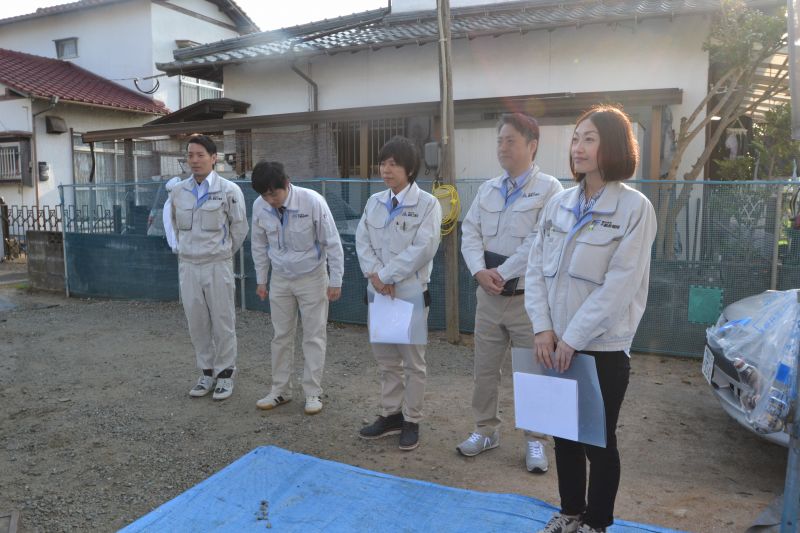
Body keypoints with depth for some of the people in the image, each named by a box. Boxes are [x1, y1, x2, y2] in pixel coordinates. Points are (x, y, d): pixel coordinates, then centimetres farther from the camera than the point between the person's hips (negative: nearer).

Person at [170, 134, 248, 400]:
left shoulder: (228, 190, -8)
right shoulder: (178, 191, 5)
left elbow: (240, 228, 1)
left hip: (218, 266, -4)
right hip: (188, 265, 4)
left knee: (222, 323, 2)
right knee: (197, 322, 10)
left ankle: (225, 373, 17)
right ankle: (206, 372, 24)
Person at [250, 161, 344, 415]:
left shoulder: (312, 202, -23)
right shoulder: (260, 207, -11)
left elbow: (332, 242, -14)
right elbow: (259, 246, 4)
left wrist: (335, 281, -11)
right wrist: (261, 280, 9)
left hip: (312, 277, -3)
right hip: (280, 278, 4)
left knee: (314, 336, 5)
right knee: (281, 336, 12)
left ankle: (313, 392, 18)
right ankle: (280, 390, 26)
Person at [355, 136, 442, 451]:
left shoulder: (427, 204, -8)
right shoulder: (374, 202, 9)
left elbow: (423, 249, -17)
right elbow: (362, 240, 4)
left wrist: (387, 275, -16)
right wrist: (375, 274, -12)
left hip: (411, 292, -5)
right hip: (378, 292, 5)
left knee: (413, 362, 6)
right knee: (386, 360, 14)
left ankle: (411, 422, 20)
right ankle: (390, 415, 29)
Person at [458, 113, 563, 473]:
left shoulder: (549, 188, -7)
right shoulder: (487, 189, 10)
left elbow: (538, 242, -16)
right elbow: (470, 232, 4)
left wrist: (502, 274, -16)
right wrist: (479, 271, -12)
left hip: (528, 298, -5)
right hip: (488, 296, 5)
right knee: (485, 369, 12)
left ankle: (535, 440, 23)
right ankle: (486, 430, 30)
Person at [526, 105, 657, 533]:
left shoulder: (634, 207, -10)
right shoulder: (558, 204, 5)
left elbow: (619, 285, -16)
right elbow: (536, 268, 2)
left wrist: (573, 339, -16)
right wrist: (543, 328, -8)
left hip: (603, 348, -5)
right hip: (557, 345, 5)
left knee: (598, 440, 11)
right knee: (564, 434, 17)